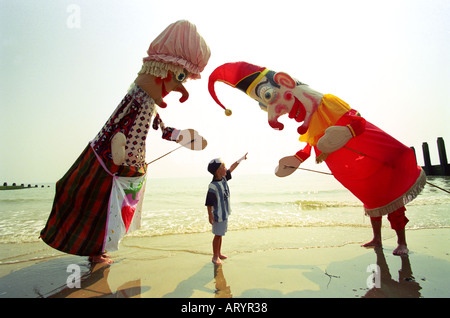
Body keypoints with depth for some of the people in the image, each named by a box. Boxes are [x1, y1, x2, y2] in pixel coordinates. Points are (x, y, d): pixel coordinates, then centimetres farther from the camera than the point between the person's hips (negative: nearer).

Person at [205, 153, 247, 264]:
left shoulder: (224, 178, 0)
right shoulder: (213, 186, -24)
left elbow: (232, 168, 15)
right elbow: (209, 203, -21)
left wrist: (241, 159, 25)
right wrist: (210, 215, -19)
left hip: (225, 213, 8)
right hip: (218, 215, -8)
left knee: (220, 234, 20)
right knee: (217, 235, 6)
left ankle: (219, 253, 36)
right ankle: (215, 256, 23)